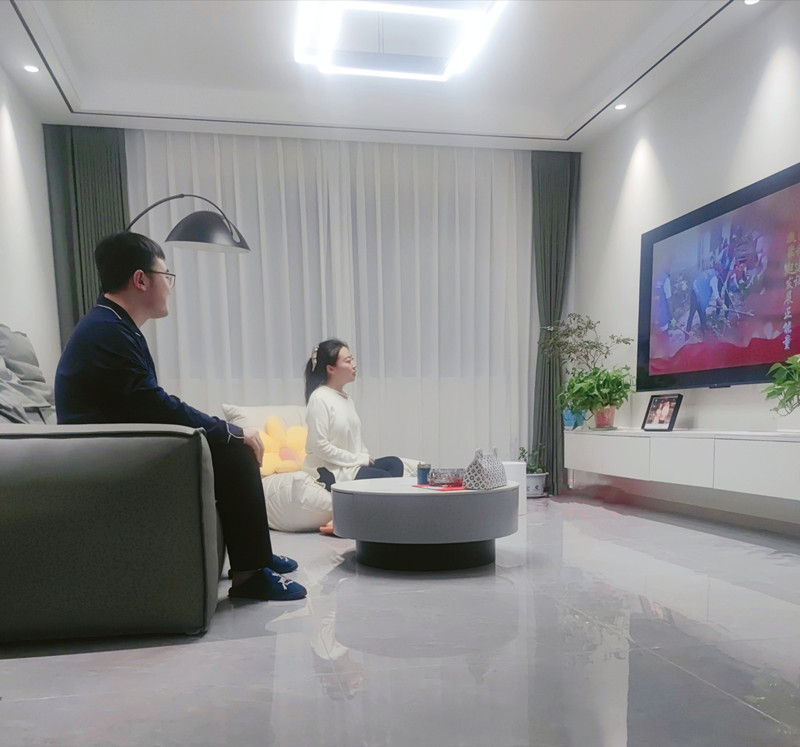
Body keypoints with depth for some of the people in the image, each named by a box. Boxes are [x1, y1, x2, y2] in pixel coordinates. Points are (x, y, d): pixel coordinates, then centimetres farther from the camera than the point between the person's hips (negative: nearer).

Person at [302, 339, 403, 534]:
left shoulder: (346, 398, 13)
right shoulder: (319, 398, -13)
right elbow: (320, 446, -18)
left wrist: (366, 456, -2)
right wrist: (358, 459, -15)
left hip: (353, 465, 8)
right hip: (328, 471, -8)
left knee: (394, 463, -12)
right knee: (386, 479, -20)